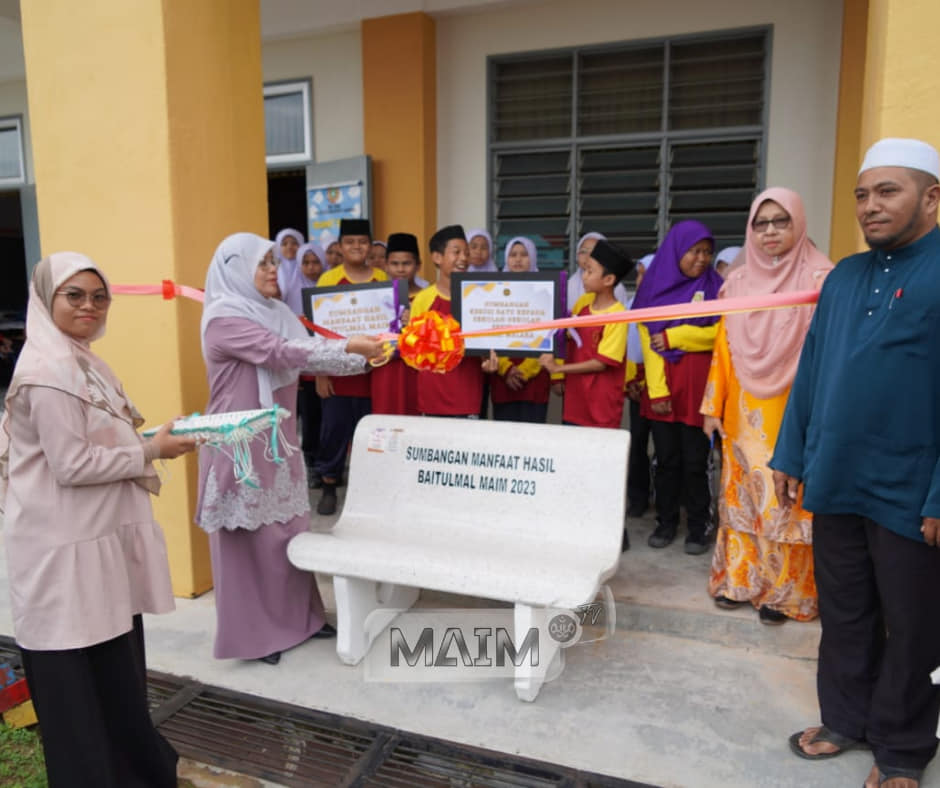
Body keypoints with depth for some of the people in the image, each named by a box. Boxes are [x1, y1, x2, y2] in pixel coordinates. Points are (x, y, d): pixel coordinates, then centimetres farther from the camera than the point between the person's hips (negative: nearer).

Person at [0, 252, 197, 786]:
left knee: (112, 666, 22)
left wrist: (147, 442, 6)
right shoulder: (48, 371, -19)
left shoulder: (81, 362, 12)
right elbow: (72, 464, -22)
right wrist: (152, 450, -15)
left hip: (94, 537, 10)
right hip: (68, 548, -10)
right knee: (82, 677, 5)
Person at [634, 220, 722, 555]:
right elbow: (648, 341, -1)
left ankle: (698, 528, 14)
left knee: (695, 460, 3)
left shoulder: (714, 287, 4)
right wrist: (657, 390, -9)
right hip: (662, 386, 1)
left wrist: (674, 337, -8)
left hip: (698, 386, -1)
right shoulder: (655, 286, 5)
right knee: (666, 458, 7)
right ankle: (666, 522, 20)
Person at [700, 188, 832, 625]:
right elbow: (723, 347, 10)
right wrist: (713, 405, 8)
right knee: (742, 493, 10)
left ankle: (784, 591, 15)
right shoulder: (737, 282, 9)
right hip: (743, 413, 4)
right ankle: (738, 579, 23)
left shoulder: (820, 278, -4)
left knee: (788, 500, 2)